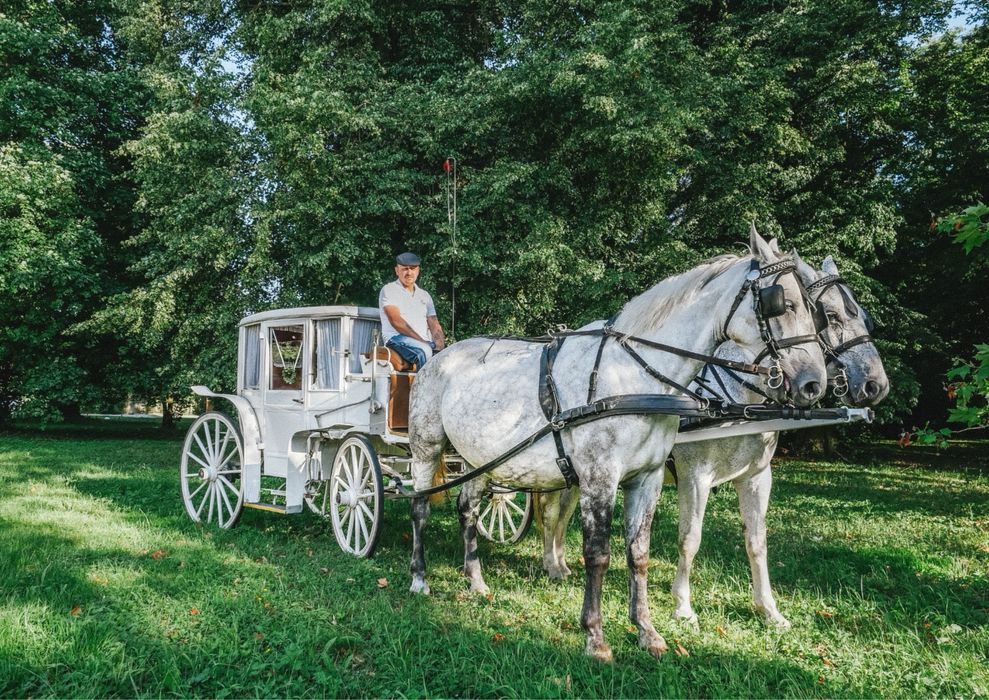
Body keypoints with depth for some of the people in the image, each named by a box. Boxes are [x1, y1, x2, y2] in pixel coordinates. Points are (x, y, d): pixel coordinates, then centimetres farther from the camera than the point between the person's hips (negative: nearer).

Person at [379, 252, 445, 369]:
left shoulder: (424, 295, 23)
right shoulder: (389, 290, 6)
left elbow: (435, 326, 16)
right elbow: (396, 321, -8)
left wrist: (439, 346, -6)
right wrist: (421, 341, -16)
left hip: (425, 342, 5)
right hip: (397, 338, -5)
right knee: (424, 351, -36)